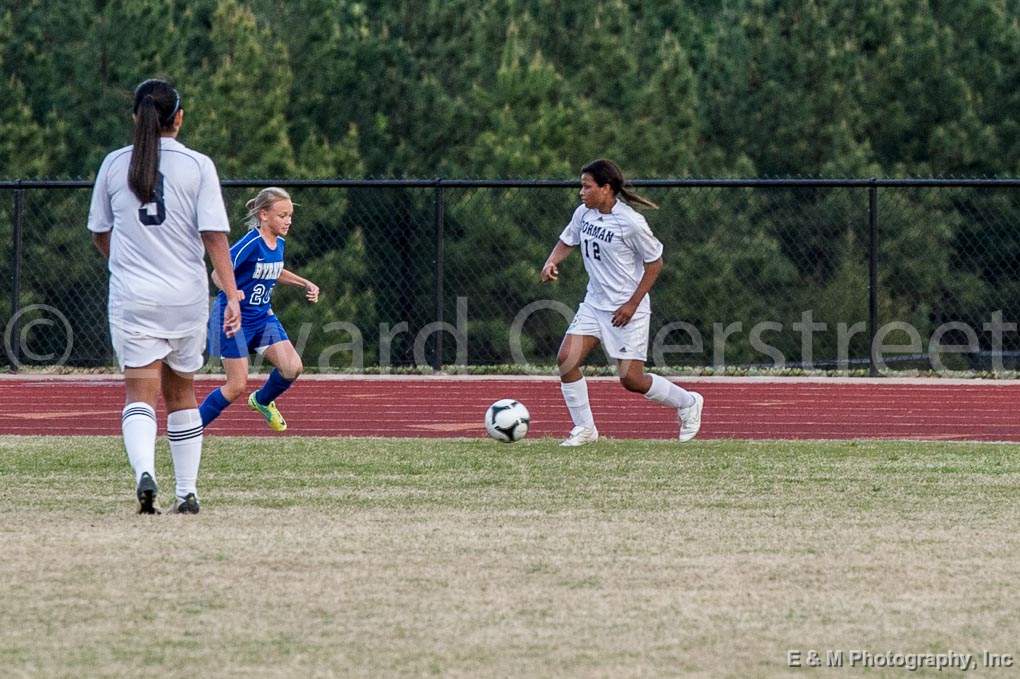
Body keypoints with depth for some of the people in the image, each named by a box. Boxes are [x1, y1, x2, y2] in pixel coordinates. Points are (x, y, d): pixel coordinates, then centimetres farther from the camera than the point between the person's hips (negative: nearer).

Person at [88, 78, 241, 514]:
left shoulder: (114, 165, 3)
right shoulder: (197, 166, -3)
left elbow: (99, 233, 13)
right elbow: (214, 235, -8)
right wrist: (232, 295, -8)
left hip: (131, 298, 0)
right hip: (187, 297, 0)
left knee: (140, 393, -5)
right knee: (182, 393, 15)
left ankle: (144, 472, -31)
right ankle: (187, 492, 18)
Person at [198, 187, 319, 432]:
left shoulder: (279, 243, 3)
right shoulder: (249, 244, -22)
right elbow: (218, 273, -22)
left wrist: (305, 284, 16)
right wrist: (231, 292, -41)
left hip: (262, 316, 7)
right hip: (235, 318, -7)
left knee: (293, 367, -9)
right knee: (237, 386, -7)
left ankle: (262, 401, 23)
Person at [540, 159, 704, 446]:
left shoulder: (631, 223, -19)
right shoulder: (583, 214, 0)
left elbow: (654, 263, -11)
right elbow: (567, 242, 16)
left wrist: (632, 304, -15)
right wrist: (552, 262, -7)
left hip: (627, 310, -6)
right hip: (594, 304, 6)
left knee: (631, 379, -5)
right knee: (566, 359, -10)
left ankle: (687, 403, 21)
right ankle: (584, 428, 3)